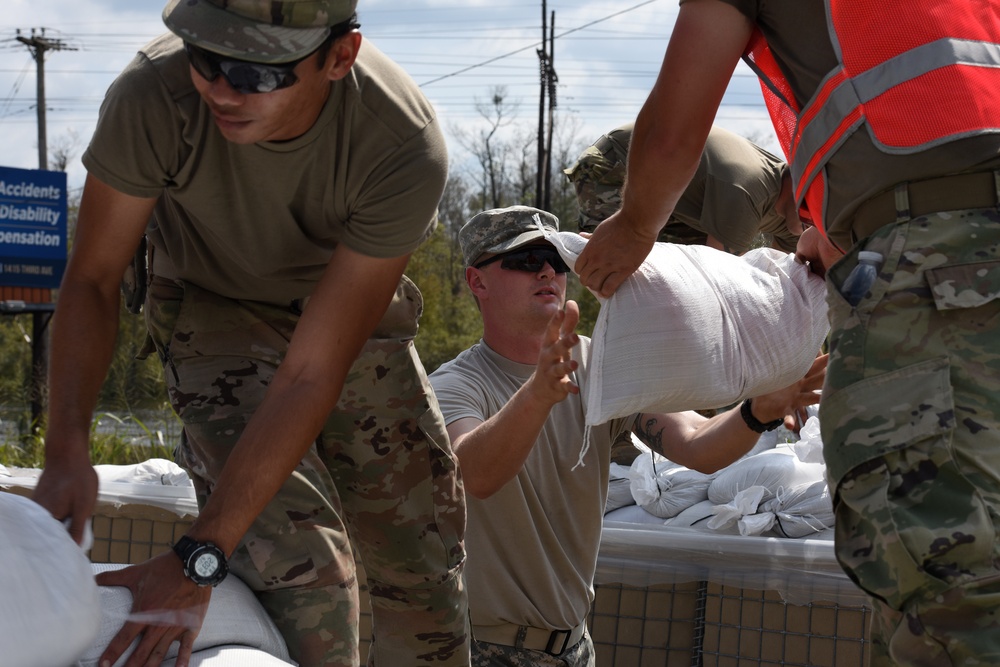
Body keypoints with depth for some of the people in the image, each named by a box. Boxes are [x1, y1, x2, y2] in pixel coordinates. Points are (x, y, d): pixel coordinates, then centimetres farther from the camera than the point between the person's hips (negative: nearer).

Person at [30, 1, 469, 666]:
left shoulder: (407, 152, -37)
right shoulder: (153, 94, -36)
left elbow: (311, 375, -36)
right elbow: (92, 280, -20)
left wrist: (198, 560, -39)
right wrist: (67, 451, -35)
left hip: (348, 308, 1)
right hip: (213, 306, -1)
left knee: (421, 578, 7)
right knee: (300, 564, -21)